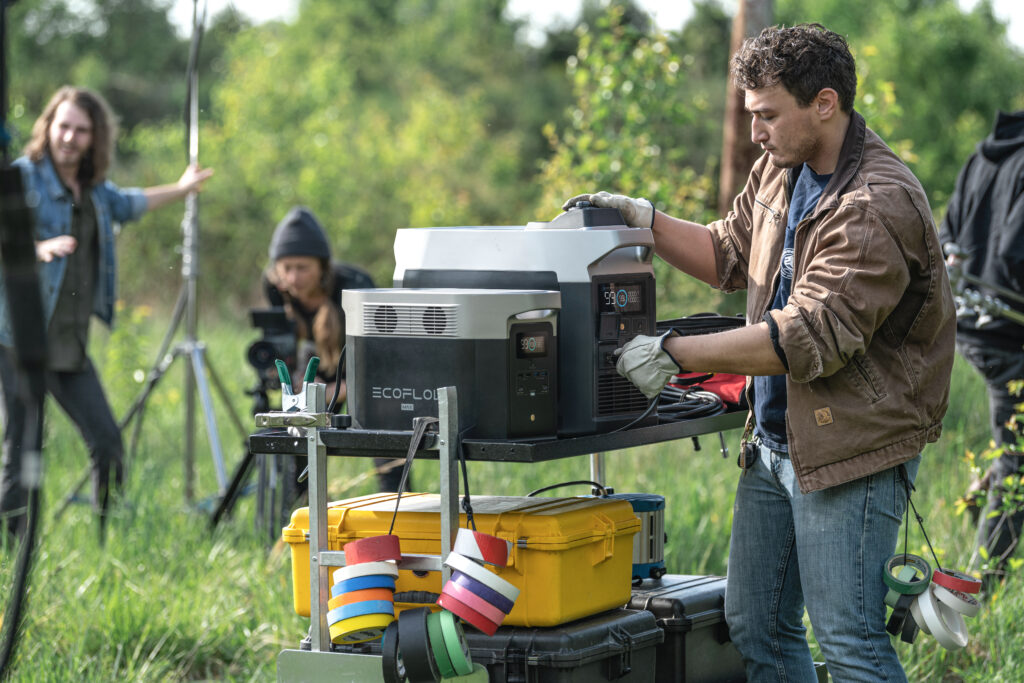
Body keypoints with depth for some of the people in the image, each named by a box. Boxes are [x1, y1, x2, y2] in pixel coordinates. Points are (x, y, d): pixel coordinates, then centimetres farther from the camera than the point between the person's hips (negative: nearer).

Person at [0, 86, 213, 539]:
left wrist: (181, 190, 47)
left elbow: (126, 205, 38)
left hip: (71, 343, 7)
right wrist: (38, 248, -36)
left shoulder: (93, 187, 15)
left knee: (107, 442, 4)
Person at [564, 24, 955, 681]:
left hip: (850, 451, -9)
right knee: (755, 628, 12)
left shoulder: (879, 206, -20)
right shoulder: (782, 169, 9)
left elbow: (811, 337, -26)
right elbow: (730, 254, 25)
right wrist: (643, 219, 9)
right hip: (774, 442, 9)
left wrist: (673, 352, -24)